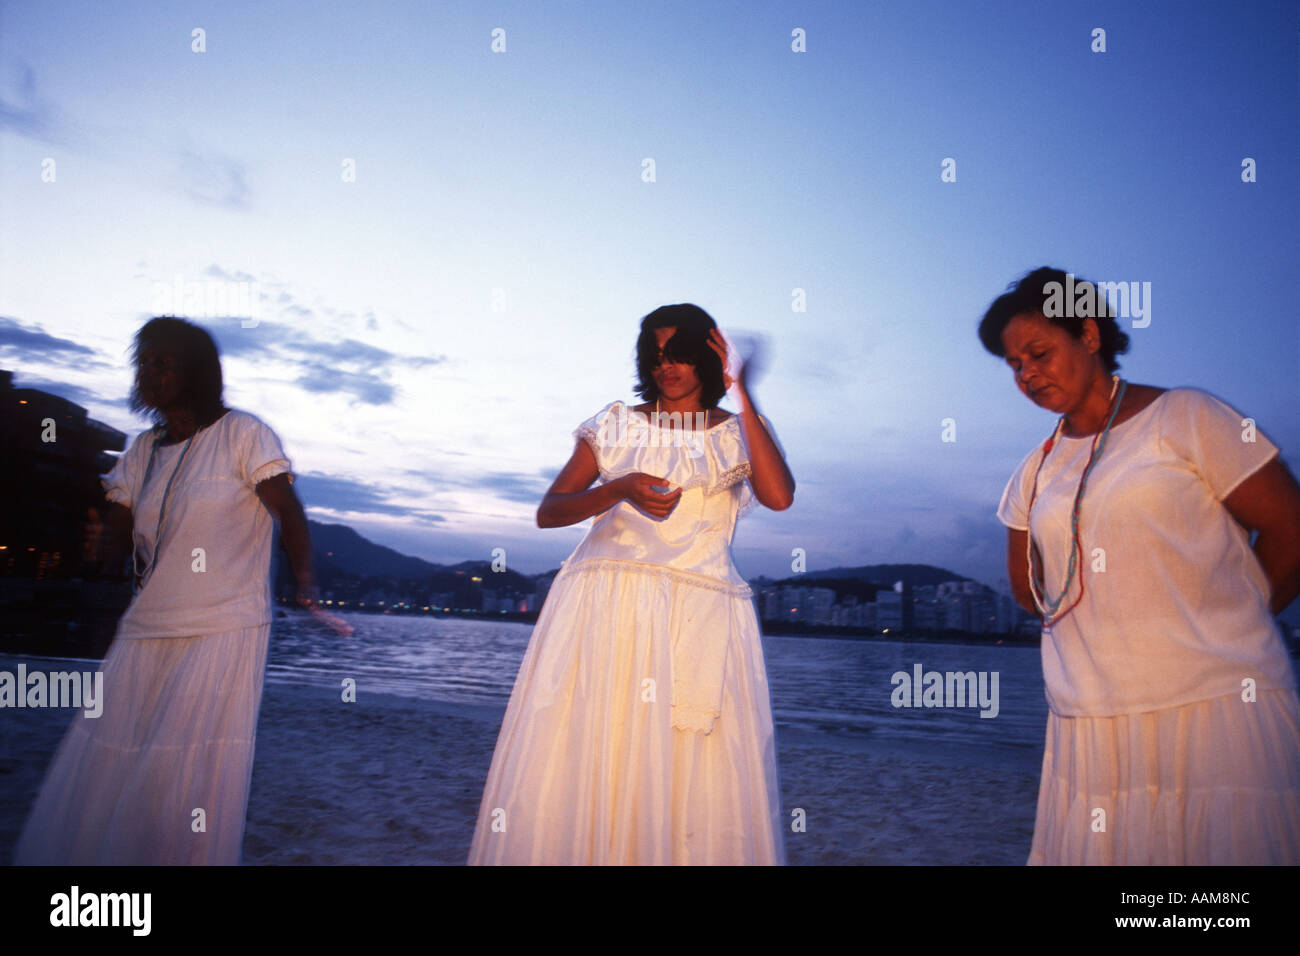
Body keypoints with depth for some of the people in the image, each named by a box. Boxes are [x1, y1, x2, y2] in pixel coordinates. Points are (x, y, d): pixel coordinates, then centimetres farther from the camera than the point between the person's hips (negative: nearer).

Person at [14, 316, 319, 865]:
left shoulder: (241, 434, -3)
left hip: (225, 631, -6)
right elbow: (118, 526, 12)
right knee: (106, 767, 6)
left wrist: (302, 581, -22)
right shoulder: (143, 450, 14)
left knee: (193, 783, -4)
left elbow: (288, 512, -8)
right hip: (147, 631, 6)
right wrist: (104, 540, -12)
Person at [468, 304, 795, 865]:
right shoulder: (617, 425, 14)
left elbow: (779, 496, -9)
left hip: (700, 618, 0)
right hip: (604, 606, 1)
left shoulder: (737, 433, 13)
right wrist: (620, 489, -10)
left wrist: (742, 395, -5)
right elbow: (548, 513, 7)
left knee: (694, 781, -4)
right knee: (582, 765, -2)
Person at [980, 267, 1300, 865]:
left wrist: (1221, 630, 6)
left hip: (1217, 708, -4)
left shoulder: (1185, 417, 0)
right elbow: (1030, 589, 20)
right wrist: (1108, 631, 8)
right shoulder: (1035, 473, 13)